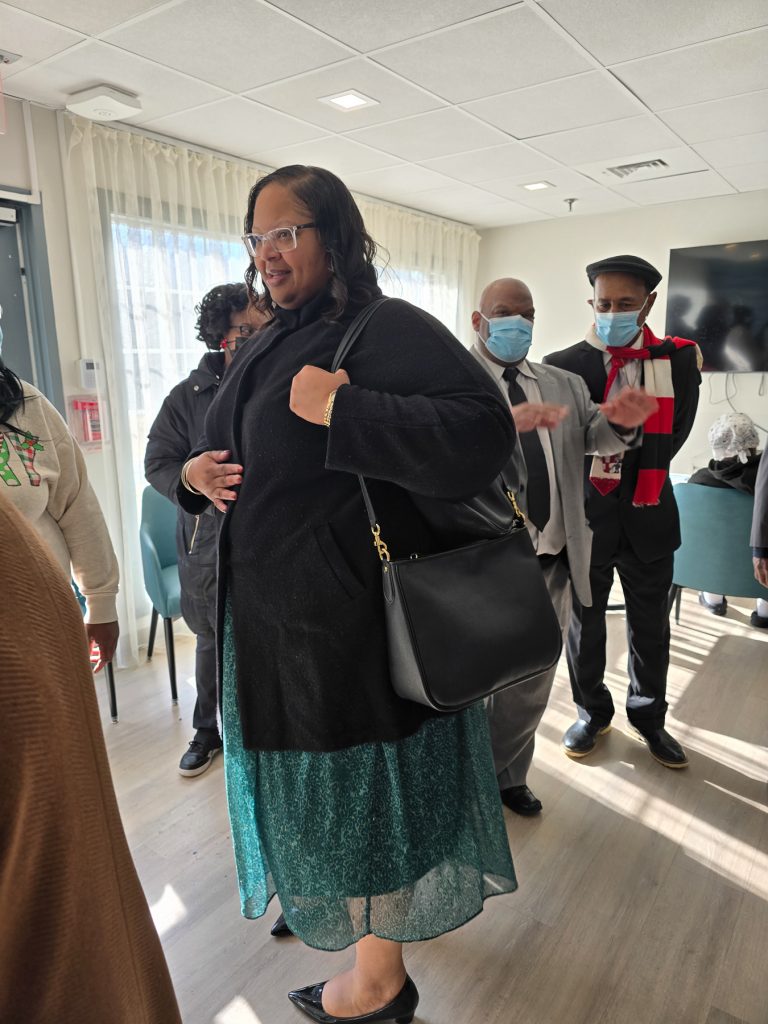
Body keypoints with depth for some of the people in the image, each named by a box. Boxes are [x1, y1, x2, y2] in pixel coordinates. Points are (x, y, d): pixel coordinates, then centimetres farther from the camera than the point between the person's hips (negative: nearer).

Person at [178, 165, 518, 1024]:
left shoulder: (385, 330, -14)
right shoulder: (263, 349, 12)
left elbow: (482, 434, -28)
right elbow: (228, 454, 23)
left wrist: (342, 409, -28)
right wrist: (194, 474, 0)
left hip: (348, 616, -8)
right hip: (267, 613, 8)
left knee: (359, 789, 10)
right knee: (307, 776, 24)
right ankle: (320, 905, 53)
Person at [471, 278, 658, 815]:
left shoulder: (565, 383, 12)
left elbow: (595, 436, 1)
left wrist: (620, 421, -22)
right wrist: (502, 423, -40)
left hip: (552, 560, 5)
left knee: (532, 681, 20)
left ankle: (507, 775, 42)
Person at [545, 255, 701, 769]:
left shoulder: (677, 362, -1)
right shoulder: (564, 366, -7)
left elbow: (670, 438, -6)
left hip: (647, 515, 2)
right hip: (586, 514, -1)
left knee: (650, 624, 15)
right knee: (584, 621, 13)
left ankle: (649, 715, 38)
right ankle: (592, 712, 35)